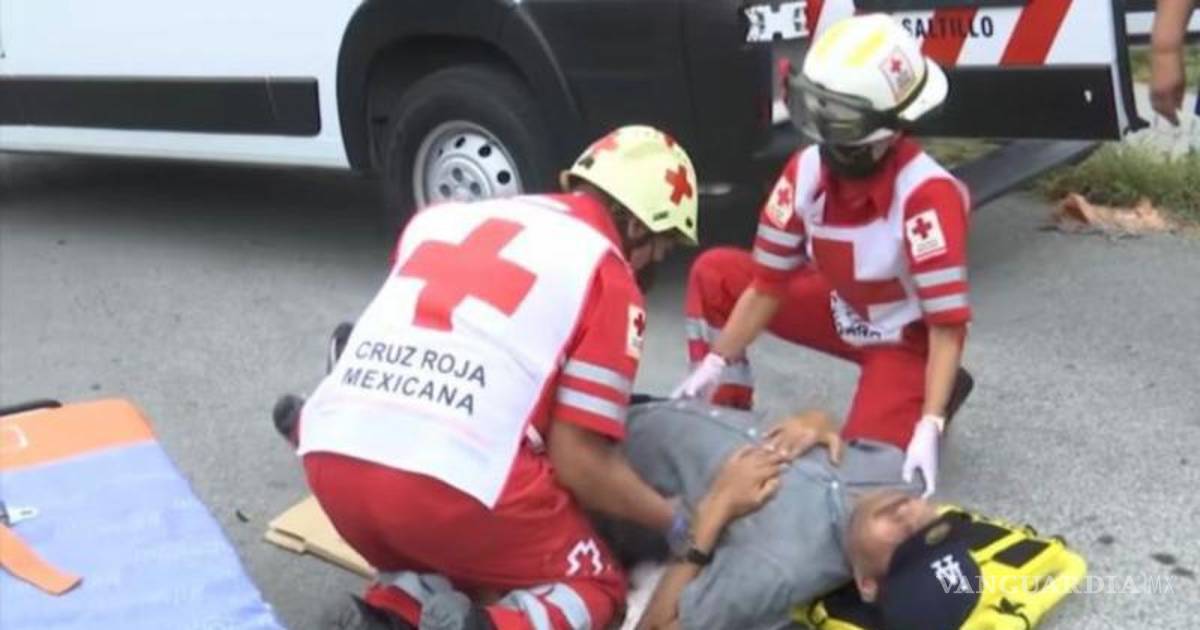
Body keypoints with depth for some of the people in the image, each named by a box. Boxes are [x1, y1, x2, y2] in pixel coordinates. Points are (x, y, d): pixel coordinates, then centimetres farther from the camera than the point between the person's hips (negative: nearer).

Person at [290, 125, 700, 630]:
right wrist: (677, 521, 17)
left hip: (332, 458, 6)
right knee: (592, 588, 19)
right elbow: (578, 461, 2)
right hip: (455, 480, -6)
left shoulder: (447, 218, 21)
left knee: (475, 562, 32)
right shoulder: (607, 274, 5)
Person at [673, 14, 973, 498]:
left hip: (907, 337, -5)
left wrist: (928, 429, -39)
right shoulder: (807, 171, -19)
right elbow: (768, 283, -10)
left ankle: (938, 393, 8)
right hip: (842, 311, 6)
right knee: (713, 276, -7)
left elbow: (947, 325, -33)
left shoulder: (926, 194, -36)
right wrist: (713, 366, -14)